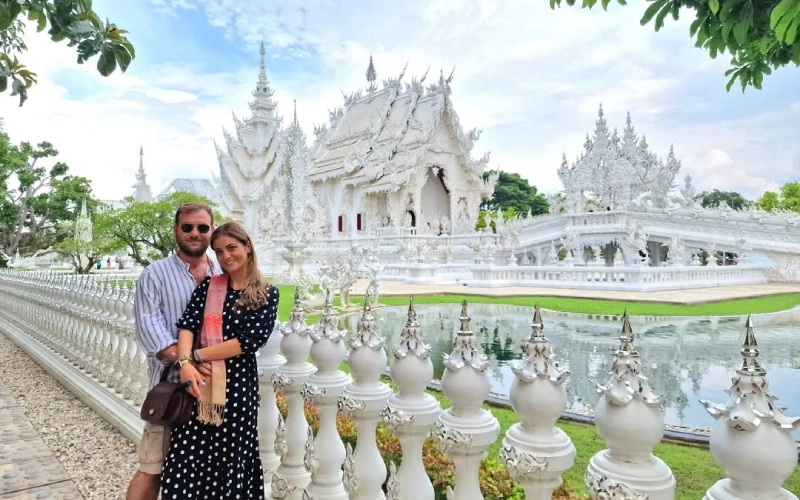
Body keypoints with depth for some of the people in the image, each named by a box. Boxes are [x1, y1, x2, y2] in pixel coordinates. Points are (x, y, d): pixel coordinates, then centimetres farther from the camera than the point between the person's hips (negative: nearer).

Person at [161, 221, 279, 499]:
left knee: (230, 460, 7)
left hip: (238, 383, -2)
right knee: (187, 459, 2)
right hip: (201, 381, 2)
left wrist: (197, 355, -9)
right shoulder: (208, 286, 8)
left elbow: (251, 342, -10)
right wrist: (185, 362, -21)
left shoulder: (267, 295, 0)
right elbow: (187, 325, -3)